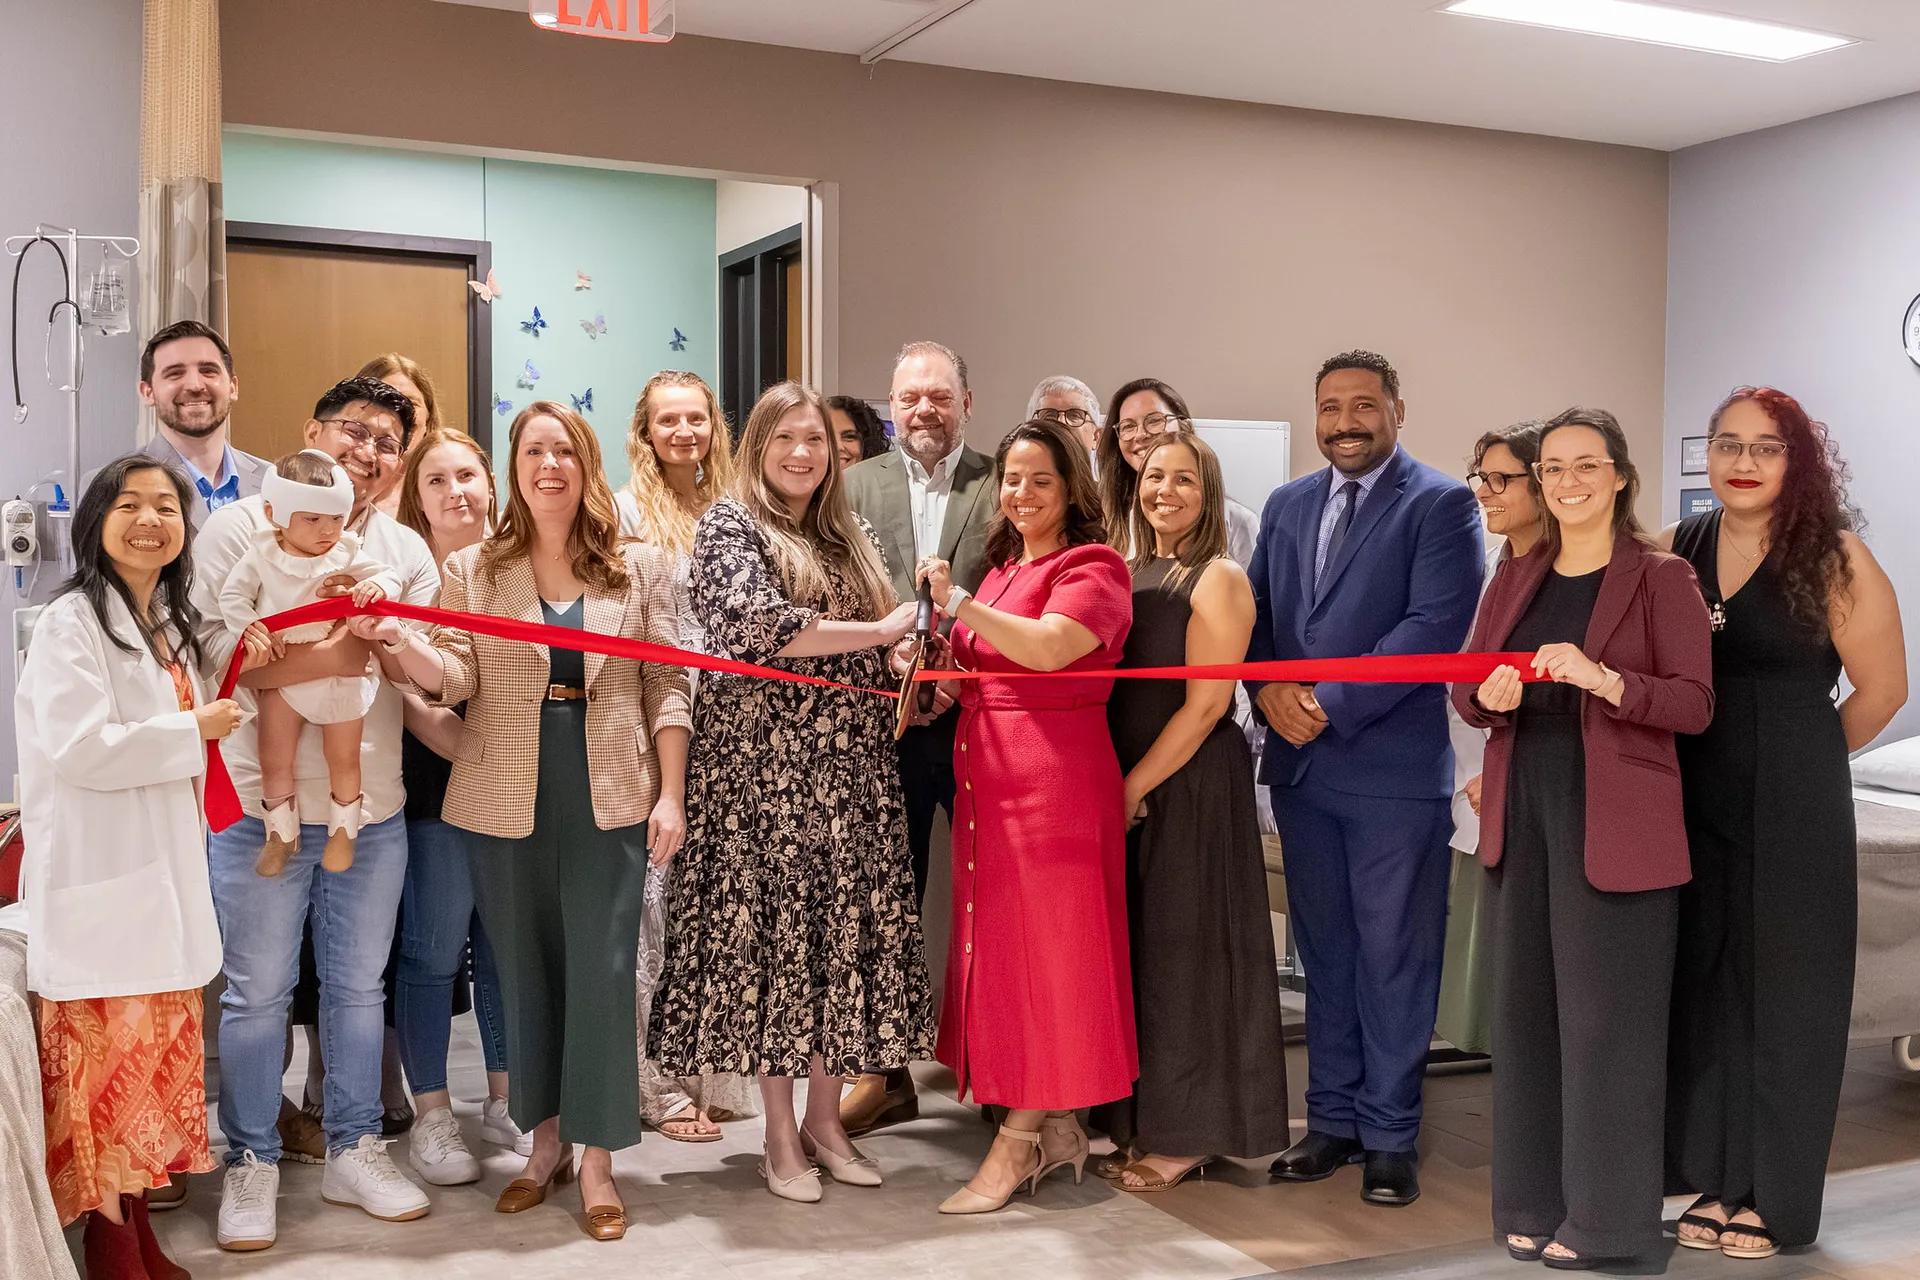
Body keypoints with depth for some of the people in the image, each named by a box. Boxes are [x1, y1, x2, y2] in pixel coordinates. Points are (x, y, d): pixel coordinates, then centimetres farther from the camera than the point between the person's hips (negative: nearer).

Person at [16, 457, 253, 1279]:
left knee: (155, 1059, 12)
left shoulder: (171, 625, 16)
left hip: (164, 874, 8)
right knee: (106, 1064, -2)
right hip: (99, 882, -8)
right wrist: (194, 730, -12)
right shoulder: (71, 622, -10)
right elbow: (78, 748, -20)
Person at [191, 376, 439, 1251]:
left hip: (373, 807, 4)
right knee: (256, 992, 5)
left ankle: (354, 1151, 28)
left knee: (359, 983, 14)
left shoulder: (407, 552, 10)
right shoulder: (239, 529, -2)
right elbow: (221, 653, -15)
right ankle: (252, 1164, 21)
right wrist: (358, 647, -19)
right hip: (260, 806, -4)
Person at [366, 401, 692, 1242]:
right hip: (505, 804, 1)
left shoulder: (639, 568, 5)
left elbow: (666, 684, 4)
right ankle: (547, 1141, 26)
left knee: (601, 972, -1)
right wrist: (397, 640, -25)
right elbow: (454, 679, -5)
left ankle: (597, 1163, 11)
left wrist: (670, 794, -3)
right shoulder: (471, 571, 6)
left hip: (609, 802, -1)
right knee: (524, 972, 9)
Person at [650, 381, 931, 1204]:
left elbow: (887, 653, 24)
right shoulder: (729, 525, -1)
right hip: (762, 762, -5)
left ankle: (824, 1120, 17)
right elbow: (756, 625, -18)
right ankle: (780, 1135, 12)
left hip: (851, 765, 5)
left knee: (847, 928, 4)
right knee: (770, 929, -1)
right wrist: (879, 632, -12)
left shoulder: (852, 536, 16)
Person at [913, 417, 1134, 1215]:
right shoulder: (1003, 570, 20)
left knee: (1037, 947, -3)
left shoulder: (1092, 568, -7)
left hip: (1054, 779, -9)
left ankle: (1018, 1142, 4)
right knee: (1000, 942, 9)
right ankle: (1058, 1128, 19)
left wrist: (957, 602, -21)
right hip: (988, 775, 9)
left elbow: (1049, 647, -24)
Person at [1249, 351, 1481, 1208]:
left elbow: (1438, 625, -14)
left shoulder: (1441, 504, -4)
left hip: (1394, 768, -5)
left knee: (1393, 958, 2)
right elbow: (1254, 613, 12)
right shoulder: (1288, 505, 14)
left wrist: (1332, 705, -17)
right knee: (1324, 952, 13)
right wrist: (1270, 690, -8)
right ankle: (1333, 1119, 24)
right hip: (1300, 764, 6)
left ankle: (1389, 1136, 13)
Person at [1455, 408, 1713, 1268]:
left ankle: (1603, 1218, 11)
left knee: (1604, 1013, -1)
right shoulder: (1514, 579, 13)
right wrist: (1489, 697, -10)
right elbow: (1464, 692, 12)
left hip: (1615, 827, -5)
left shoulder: (1660, 577, -2)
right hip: (1523, 817, 5)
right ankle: (1536, 1203, 19)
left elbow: (1695, 704, -9)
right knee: (1527, 1005, 8)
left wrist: (1600, 679, -24)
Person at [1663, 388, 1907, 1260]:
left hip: (1791, 813, -4)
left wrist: (1795, 758, 7)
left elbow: (1882, 688, -2)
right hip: (1694, 806, 4)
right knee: (1702, 984, 9)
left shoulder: (1832, 558, -7)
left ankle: (1776, 1198, 19)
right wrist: (1718, 753, 4)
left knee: (1783, 990, 6)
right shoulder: (1674, 551, 4)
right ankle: (1716, 1181, 23)